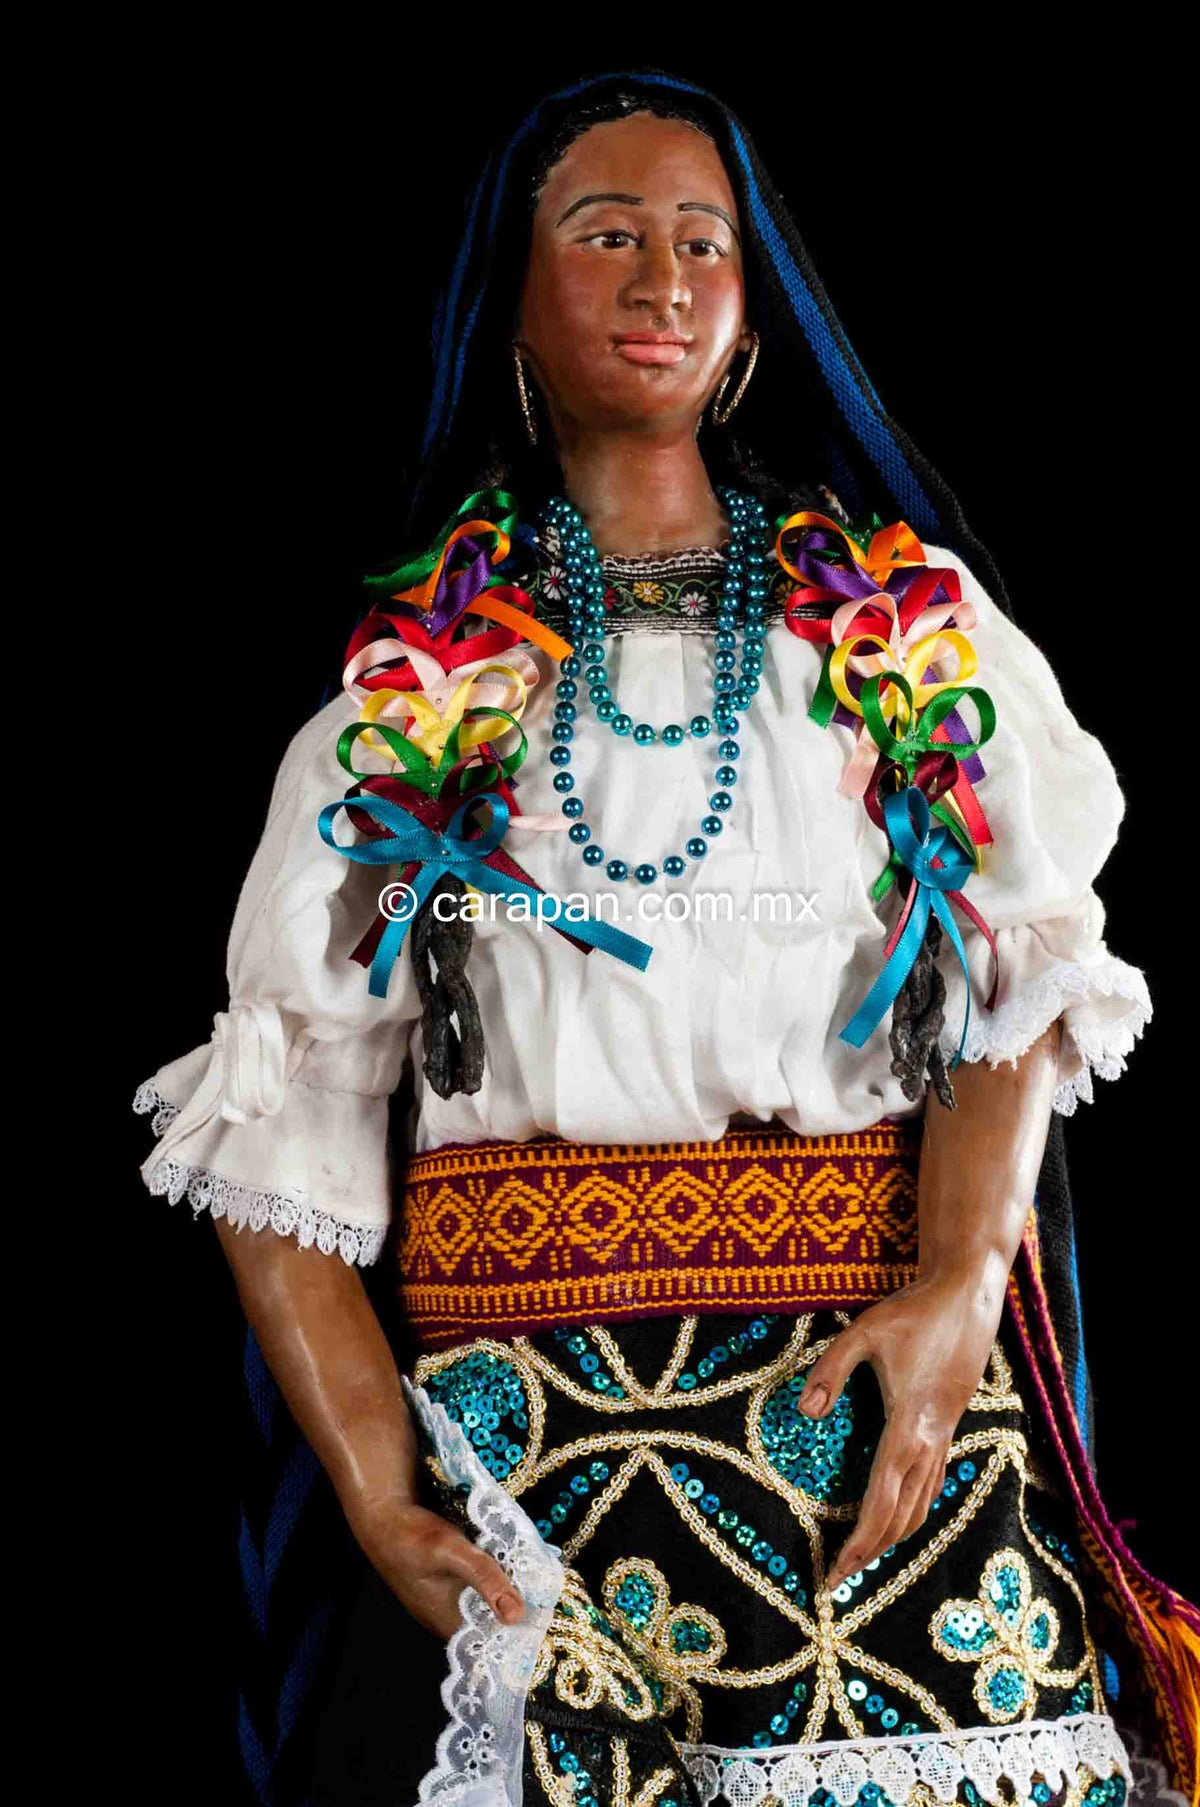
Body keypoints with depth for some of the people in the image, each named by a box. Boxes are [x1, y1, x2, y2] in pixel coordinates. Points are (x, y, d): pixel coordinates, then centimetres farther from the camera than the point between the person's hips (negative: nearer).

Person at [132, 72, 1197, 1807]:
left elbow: (1024, 968, 3)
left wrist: (960, 1289, -15)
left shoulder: (910, 625, 14)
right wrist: (376, 1493, -7)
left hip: (880, 1383, 0)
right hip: (526, 1423, 0)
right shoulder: (413, 688, 12)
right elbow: (283, 1129, 6)